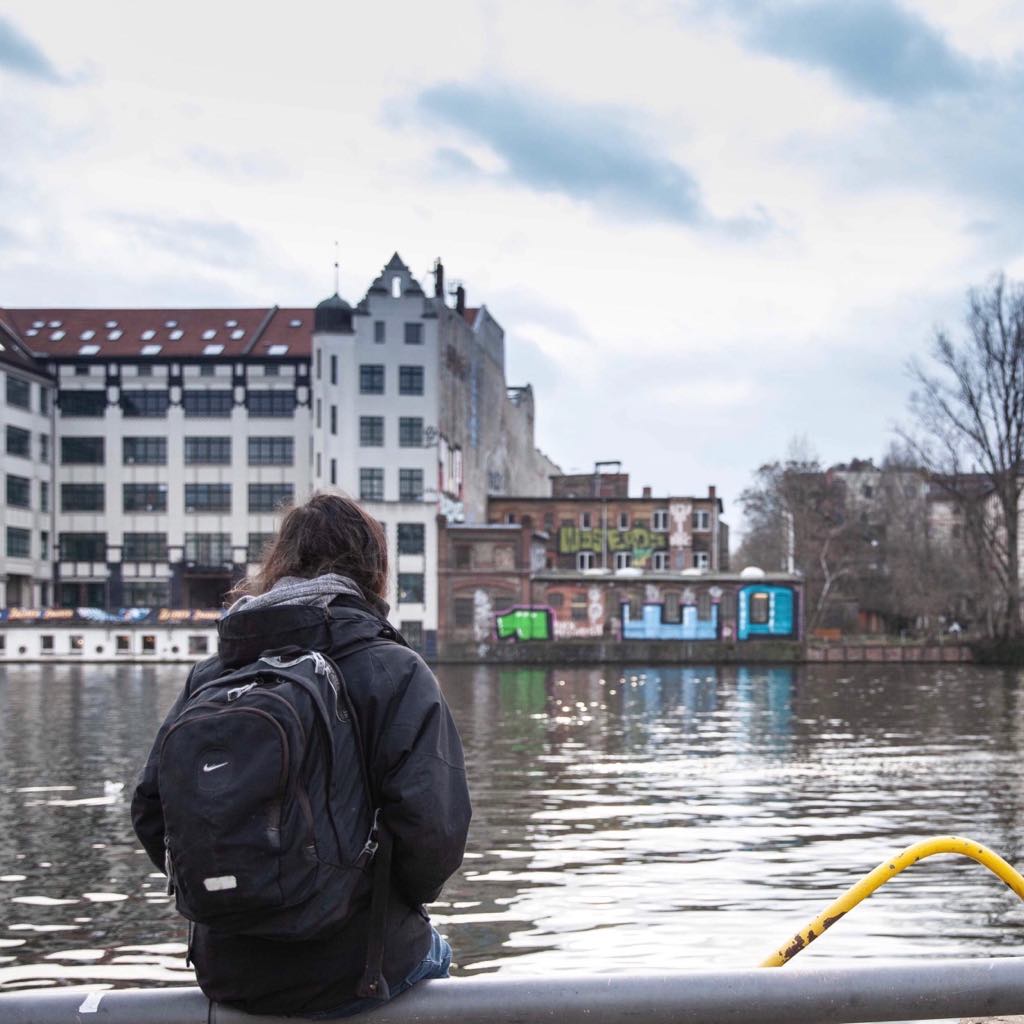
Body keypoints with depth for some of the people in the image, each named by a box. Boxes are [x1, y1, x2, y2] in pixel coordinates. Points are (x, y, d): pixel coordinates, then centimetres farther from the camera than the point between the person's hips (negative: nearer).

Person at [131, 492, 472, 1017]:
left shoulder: (210, 673, 0)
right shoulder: (394, 672, -12)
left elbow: (149, 807, -1)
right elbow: (434, 826, -21)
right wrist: (405, 896, -1)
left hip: (226, 972, 4)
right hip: (348, 970, -4)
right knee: (433, 955, 33)